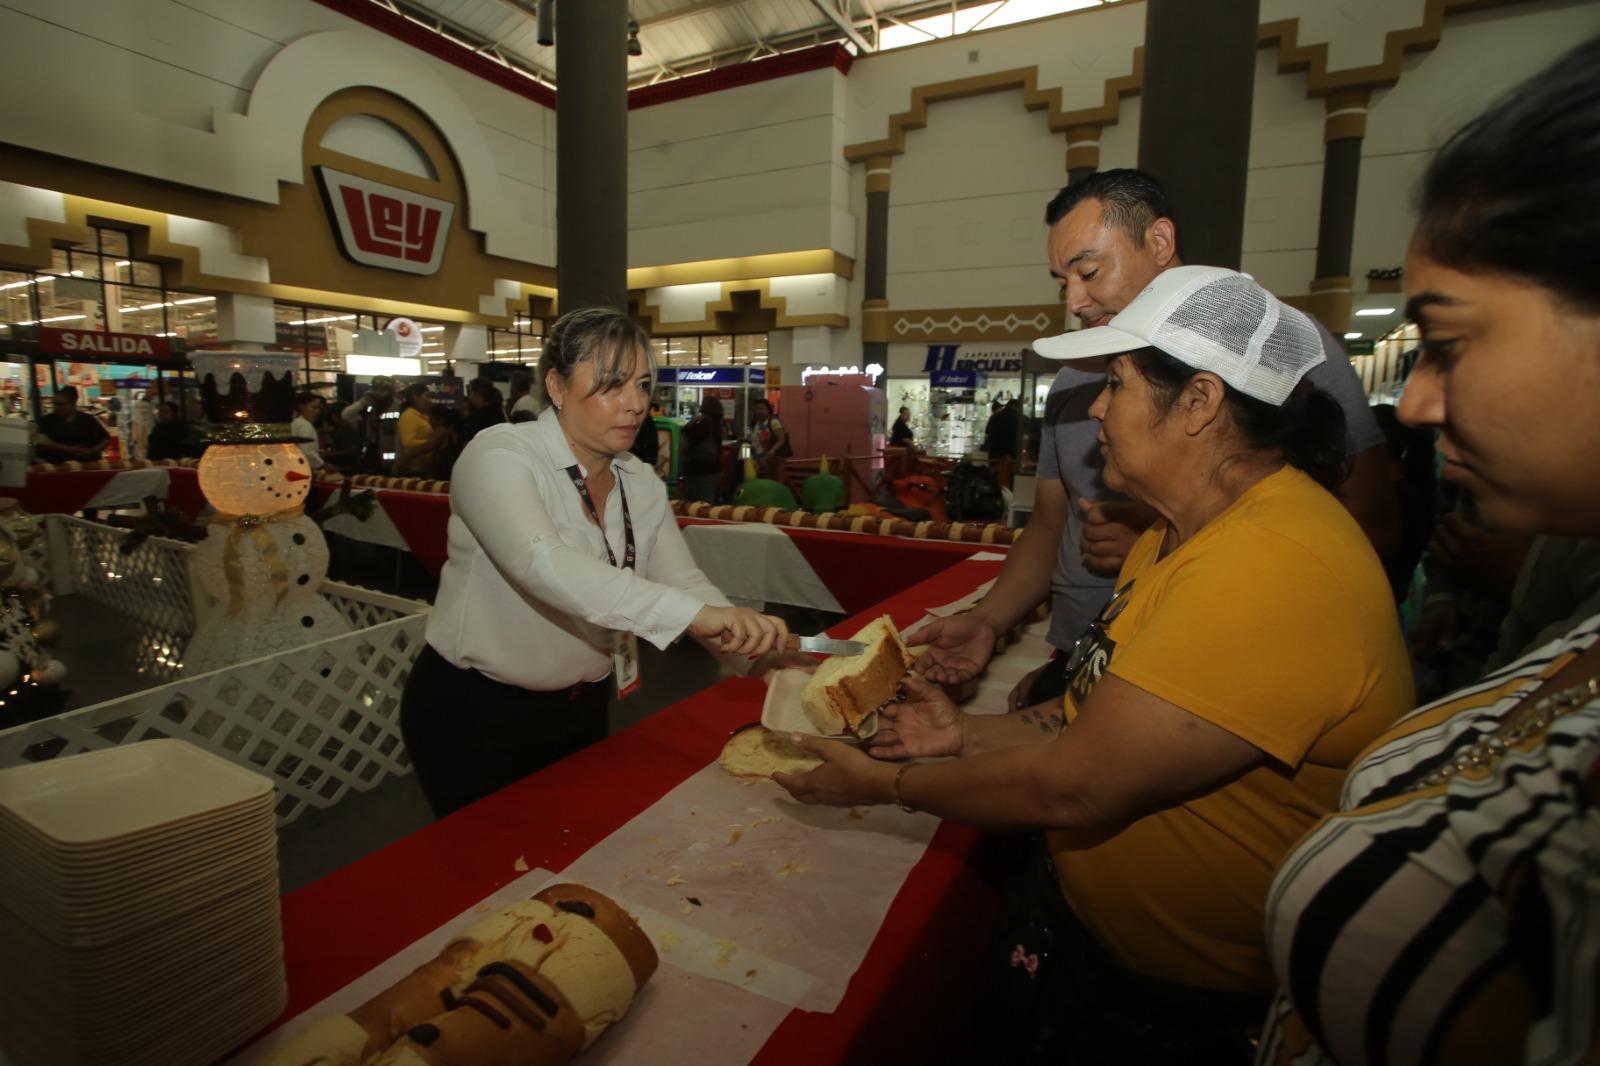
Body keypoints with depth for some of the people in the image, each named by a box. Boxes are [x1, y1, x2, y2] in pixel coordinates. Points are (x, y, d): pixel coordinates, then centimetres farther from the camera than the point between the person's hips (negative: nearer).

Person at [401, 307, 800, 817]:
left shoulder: (642, 484, -1)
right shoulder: (499, 455, -20)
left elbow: (685, 582, -7)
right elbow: (541, 562, -38)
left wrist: (755, 645, -26)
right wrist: (693, 613, -48)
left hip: (583, 708, 6)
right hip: (475, 715, -6)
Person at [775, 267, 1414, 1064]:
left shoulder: (1271, 566, -30)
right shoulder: (1176, 536, 4)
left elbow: (1074, 786, -28)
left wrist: (885, 783, -15)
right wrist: (971, 732, 1)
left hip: (1183, 1001, -7)